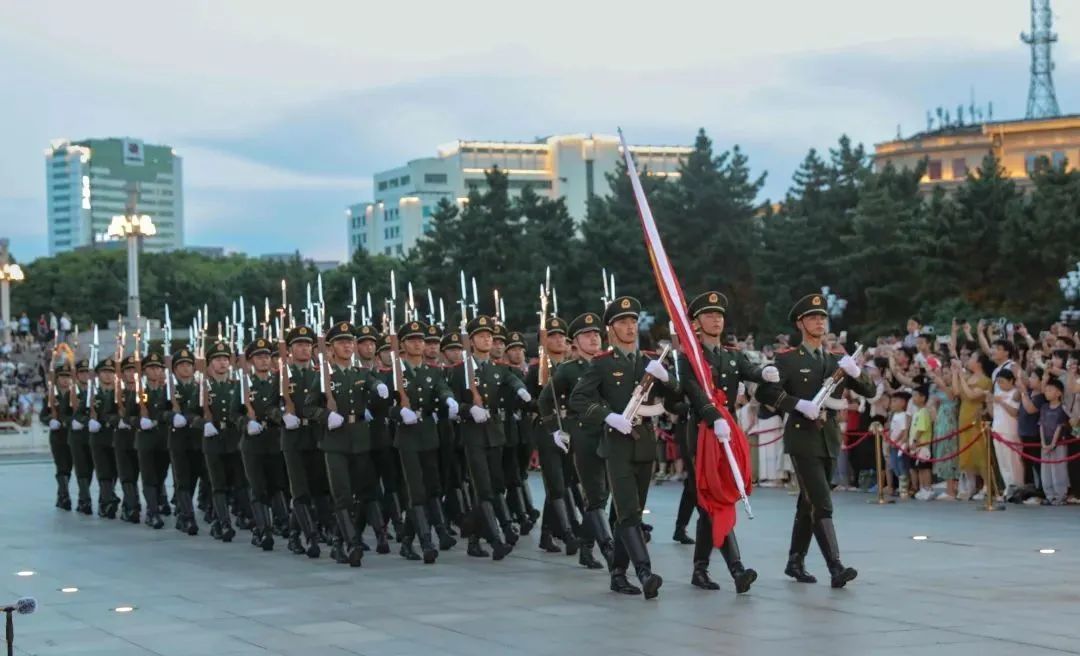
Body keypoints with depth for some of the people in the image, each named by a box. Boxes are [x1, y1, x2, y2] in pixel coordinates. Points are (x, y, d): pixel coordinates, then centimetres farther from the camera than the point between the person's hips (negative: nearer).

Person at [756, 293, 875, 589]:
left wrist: (856, 372, -13)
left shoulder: (836, 362, 13)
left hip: (829, 441, 6)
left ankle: (795, 561, 24)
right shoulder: (787, 359, -3)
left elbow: (869, 391, 7)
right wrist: (799, 404, -24)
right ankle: (836, 568, -21)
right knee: (822, 504, -14)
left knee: (808, 504, 13)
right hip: (802, 439, -6)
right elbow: (764, 392, -15)